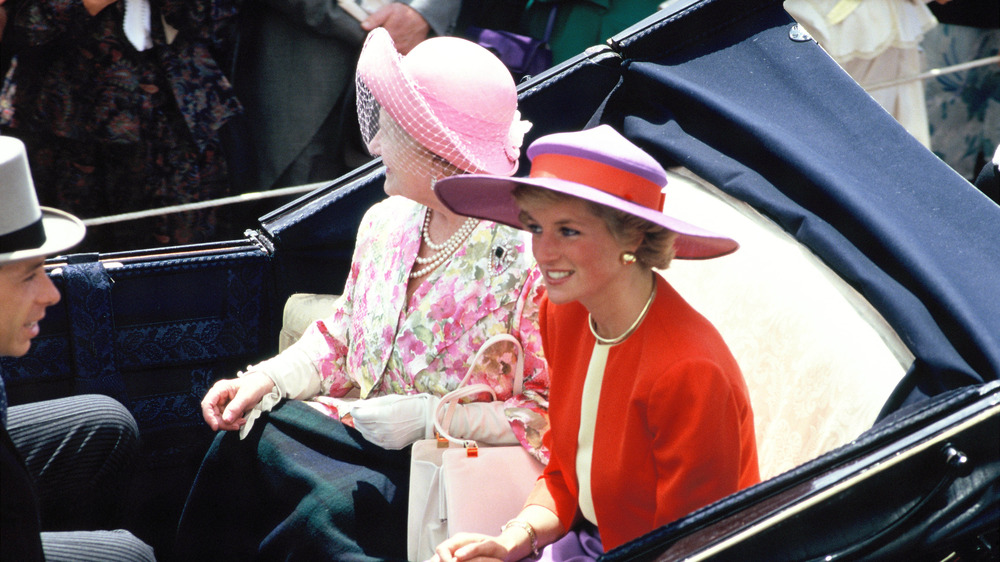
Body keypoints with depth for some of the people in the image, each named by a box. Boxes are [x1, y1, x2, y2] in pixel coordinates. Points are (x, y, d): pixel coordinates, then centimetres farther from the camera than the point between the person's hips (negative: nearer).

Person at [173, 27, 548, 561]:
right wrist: (264, 380, 0)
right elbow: (342, 331, 18)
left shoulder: (526, 260, -20)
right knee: (242, 445, -12)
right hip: (366, 425, 7)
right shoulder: (385, 222, 5)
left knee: (329, 510, -28)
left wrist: (423, 417, -21)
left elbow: (548, 412, -18)